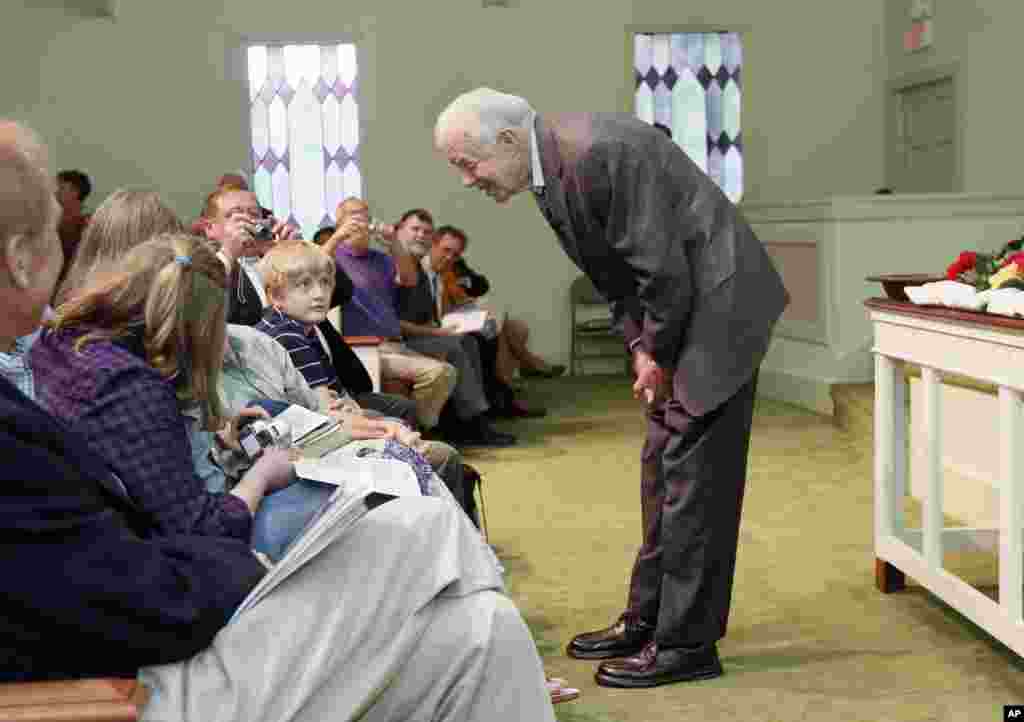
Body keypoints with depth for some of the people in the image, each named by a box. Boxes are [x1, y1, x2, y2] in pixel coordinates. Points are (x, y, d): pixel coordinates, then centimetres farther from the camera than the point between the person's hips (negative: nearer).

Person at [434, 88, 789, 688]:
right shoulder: (550, 165, 5)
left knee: (693, 477, -4)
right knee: (663, 470, 15)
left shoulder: (596, 152, -25)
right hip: (676, 319, 10)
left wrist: (659, 356, -10)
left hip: (714, 305, -10)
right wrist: (641, 344, 3)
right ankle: (648, 619, 26)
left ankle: (686, 644, 5)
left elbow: (663, 268, -24)